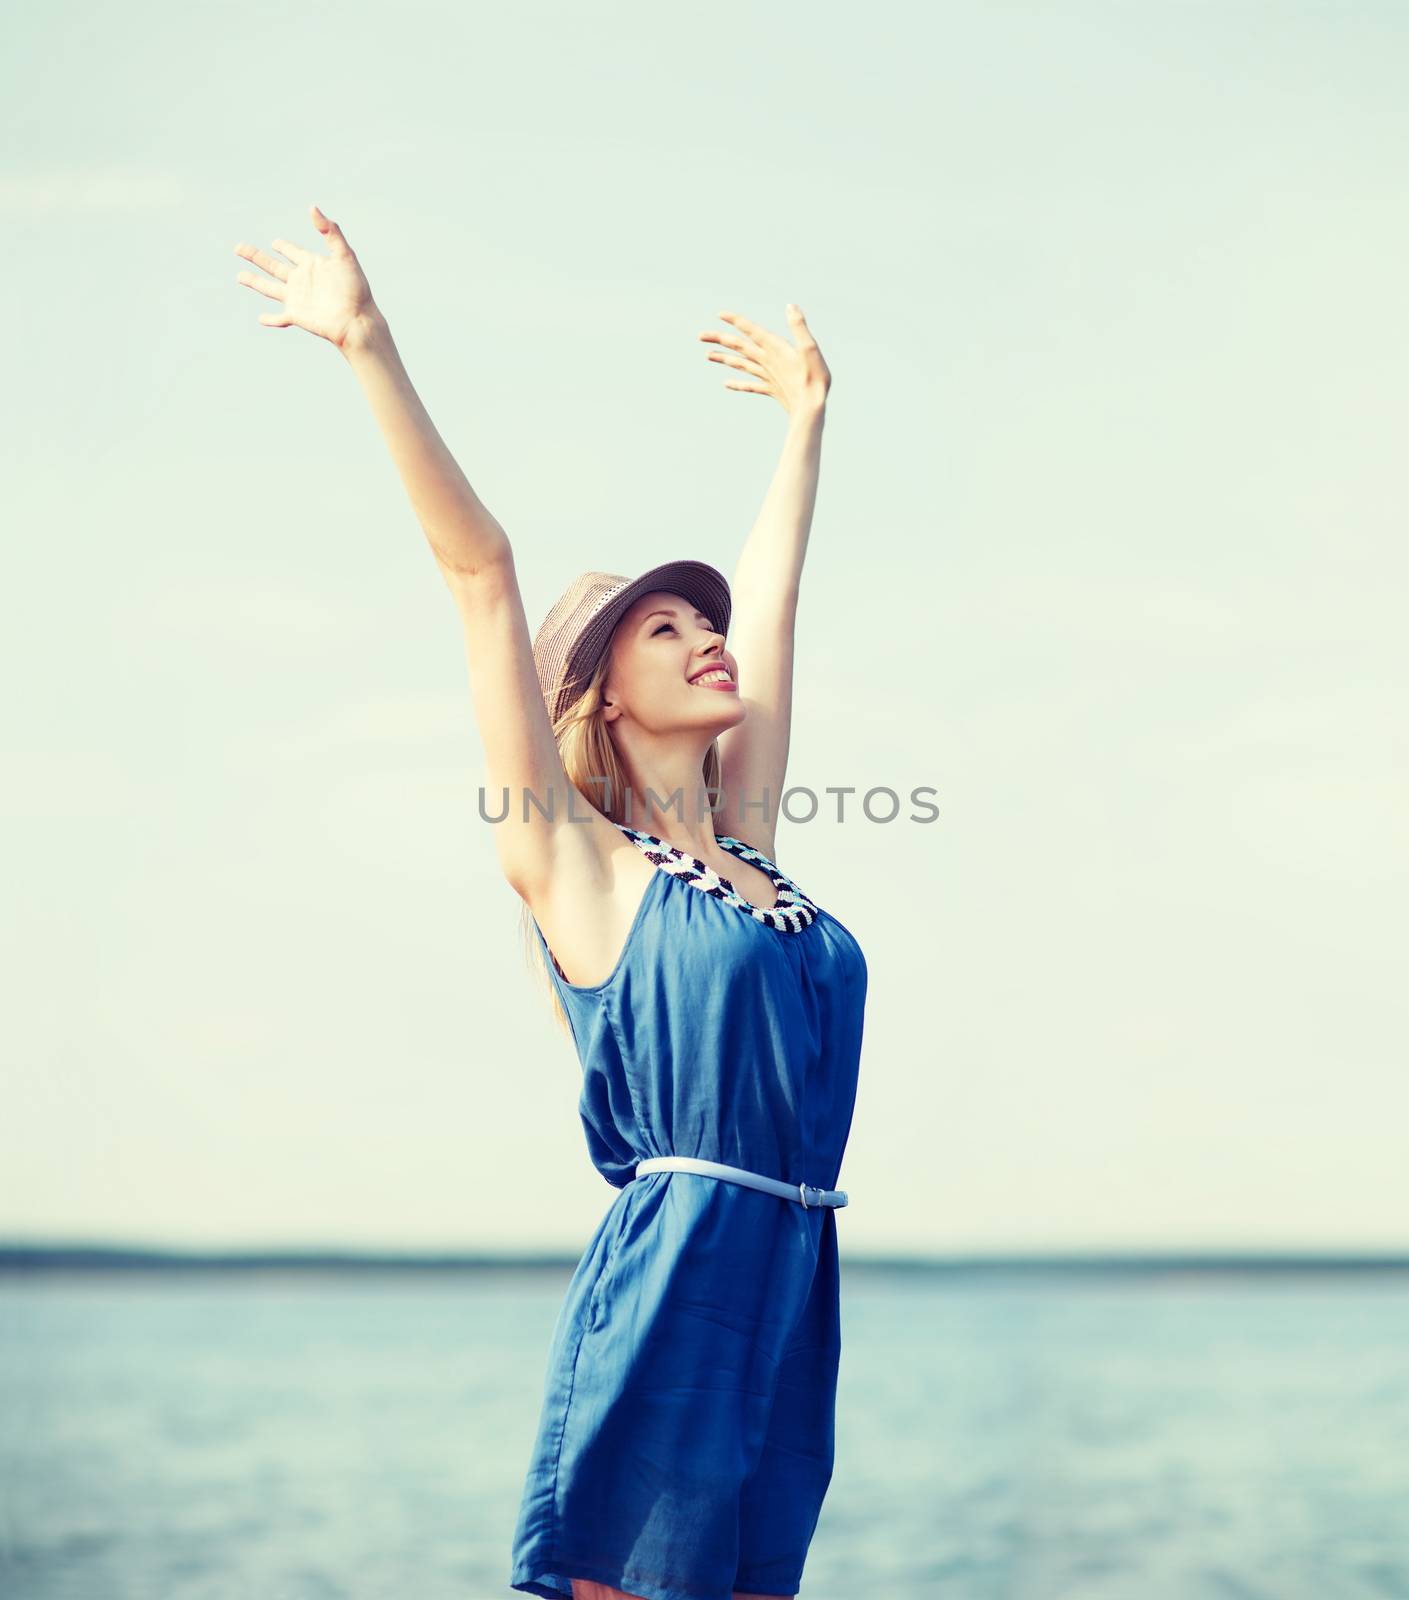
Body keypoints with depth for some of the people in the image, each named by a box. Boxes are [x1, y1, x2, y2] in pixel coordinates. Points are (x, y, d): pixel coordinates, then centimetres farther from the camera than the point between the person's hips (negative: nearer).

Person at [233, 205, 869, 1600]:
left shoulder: (743, 841, 16)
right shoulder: (572, 857, -1)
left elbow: (771, 592, 26)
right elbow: (481, 572, -5)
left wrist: (805, 418, 36)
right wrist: (372, 351, -8)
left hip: (792, 1287, 6)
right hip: (668, 1284, -6)